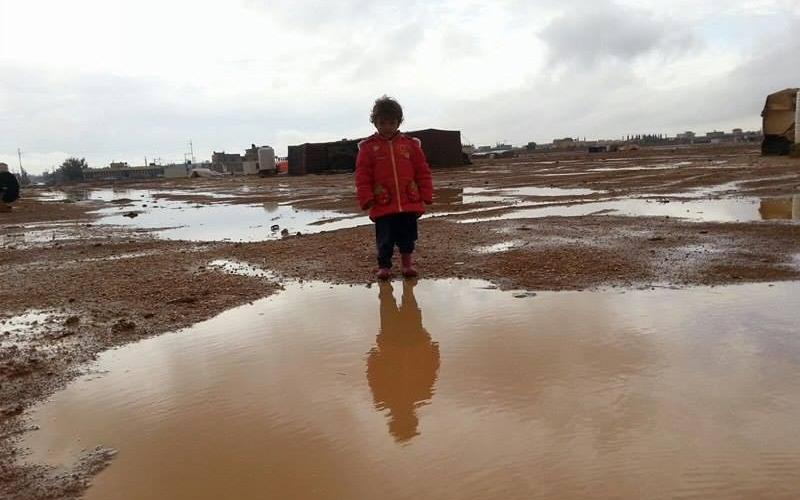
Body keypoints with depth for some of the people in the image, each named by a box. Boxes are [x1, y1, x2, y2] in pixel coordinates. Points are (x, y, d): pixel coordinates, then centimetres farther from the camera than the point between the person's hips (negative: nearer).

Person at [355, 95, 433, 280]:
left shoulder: (411, 144, 6)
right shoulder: (368, 147, 1)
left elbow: (423, 172, 6)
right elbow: (362, 176, -1)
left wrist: (426, 196, 2)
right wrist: (366, 199, -8)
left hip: (410, 204, 2)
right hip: (383, 206, -2)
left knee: (408, 236, 11)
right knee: (385, 238, 3)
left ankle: (407, 261, 28)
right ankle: (384, 265, 18)